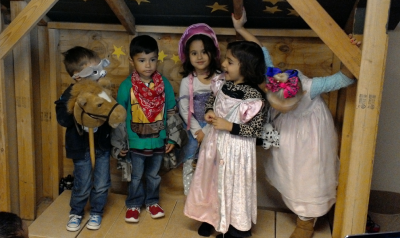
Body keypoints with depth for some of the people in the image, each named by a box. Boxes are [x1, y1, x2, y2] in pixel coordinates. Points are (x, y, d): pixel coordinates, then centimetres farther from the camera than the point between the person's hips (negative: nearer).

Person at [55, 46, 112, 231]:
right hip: (81, 147, -2)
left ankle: (96, 213, 33)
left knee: (101, 184, 10)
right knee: (82, 186, 7)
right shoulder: (70, 95, -14)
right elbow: (63, 119, -22)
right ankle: (76, 213, 34)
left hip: (102, 145, 3)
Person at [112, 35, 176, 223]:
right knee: (136, 177, 15)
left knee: (154, 175, 20)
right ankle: (134, 204, 35)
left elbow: (172, 113, 1)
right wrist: (119, 143, -5)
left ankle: (152, 201, 40)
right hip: (135, 143, -2)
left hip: (158, 142, 2)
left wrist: (172, 138, 2)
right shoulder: (127, 86, -14)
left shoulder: (164, 84, -7)